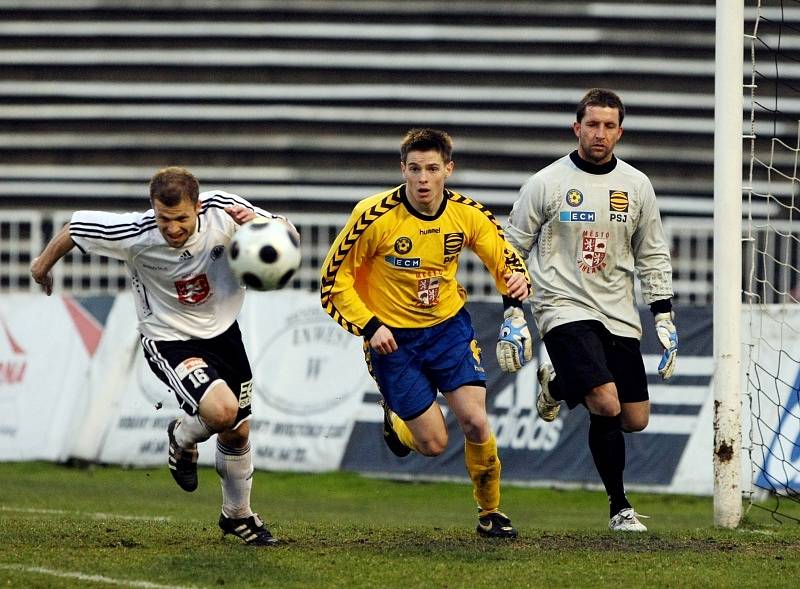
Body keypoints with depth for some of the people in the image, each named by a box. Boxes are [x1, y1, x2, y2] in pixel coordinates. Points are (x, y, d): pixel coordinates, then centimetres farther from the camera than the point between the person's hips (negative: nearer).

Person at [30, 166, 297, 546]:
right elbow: (76, 226, -10)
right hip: (169, 341, -4)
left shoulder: (223, 211, -21)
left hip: (222, 331, 4)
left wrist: (259, 223, -33)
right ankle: (183, 439, 9)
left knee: (238, 432, 14)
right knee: (221, 410, -28)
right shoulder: (135, 234, -28)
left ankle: (237, 515, 40)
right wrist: (44, 264, 8)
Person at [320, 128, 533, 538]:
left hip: (450, 327, 2)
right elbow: (335, 279, -11)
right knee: (433, 443, -4)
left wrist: (516, 283, -16)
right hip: (392, 338, -2)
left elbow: (504, 258, 7)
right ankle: (396, 421, 33)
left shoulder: (467, 215, -10)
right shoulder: (375, 216, -20)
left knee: (475, 423, -13)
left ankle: (490, 512, 12)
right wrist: (370, 326, -20)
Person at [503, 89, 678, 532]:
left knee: (635, 420, 6)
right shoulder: (546, 183, -4)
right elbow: (512, 248, 3)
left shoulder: (637, 186, 6)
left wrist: (664, 317, 8)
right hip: (564, 309, -5)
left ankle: (557, 384, 32)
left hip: (618, 316, 5)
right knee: (606, 406, -24)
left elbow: (652, 256, 15)